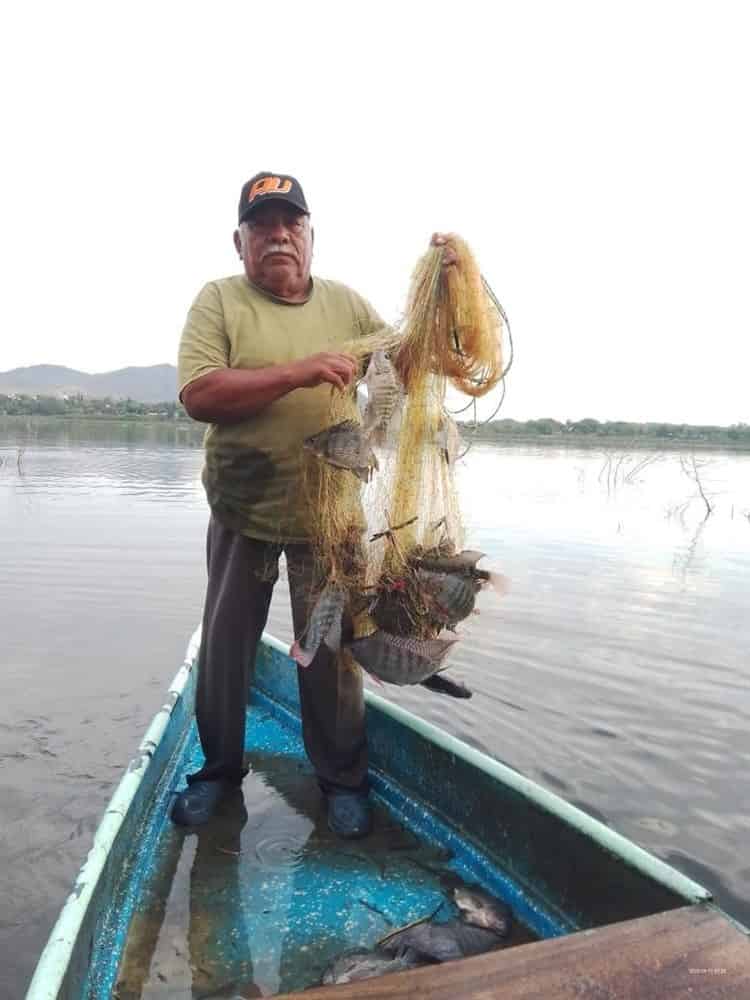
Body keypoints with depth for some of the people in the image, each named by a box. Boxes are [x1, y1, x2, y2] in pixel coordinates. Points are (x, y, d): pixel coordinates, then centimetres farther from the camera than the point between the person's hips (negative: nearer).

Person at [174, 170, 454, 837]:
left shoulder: (347, 304, 4)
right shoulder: (220, 300, -5)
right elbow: (198, 395, -18)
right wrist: (297, 371, -27)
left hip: (329, 515, 1)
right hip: (242, 514, 0)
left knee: (330, 650, 10)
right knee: (224, 646, 13)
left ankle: (342, 780, 30)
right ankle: (220, 768, 36)